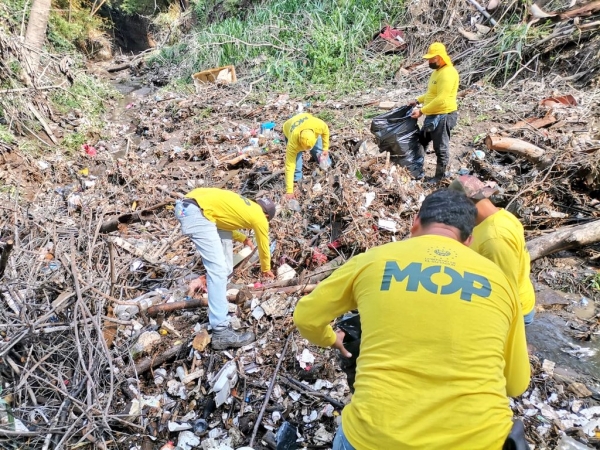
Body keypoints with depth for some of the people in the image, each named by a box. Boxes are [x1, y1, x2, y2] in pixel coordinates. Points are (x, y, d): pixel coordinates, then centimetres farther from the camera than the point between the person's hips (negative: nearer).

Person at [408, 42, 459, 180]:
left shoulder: (447, 73, -20)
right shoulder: (438, 71, 13)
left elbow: (441, 99, -26)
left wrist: (421, 111, -22)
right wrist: (418, 100, 14)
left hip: (442, 116, -11)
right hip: (433, 115, 11)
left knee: (440, 148, 1)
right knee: (421, 142, 18)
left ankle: (440, 177, 14)